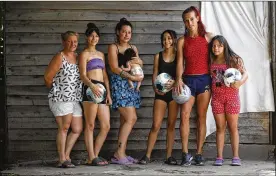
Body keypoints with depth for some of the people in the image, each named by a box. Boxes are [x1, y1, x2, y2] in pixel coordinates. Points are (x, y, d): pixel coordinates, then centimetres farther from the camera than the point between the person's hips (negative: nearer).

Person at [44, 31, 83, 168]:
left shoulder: (78, 57, 12)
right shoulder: (59, 57, -7)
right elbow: (47, 77, -7)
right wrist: (56, 90, 6)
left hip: (75, 99, 7)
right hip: (60, 99, -7)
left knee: (77, 129, 6)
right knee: (64, 127, -6)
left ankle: (66, 156, 18)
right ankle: (62, 159, 1)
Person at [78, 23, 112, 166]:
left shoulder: (101, 54, 22)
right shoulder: (84, 54, 1)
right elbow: (83, 75, -9)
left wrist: (108, 93, 12)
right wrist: (92, 86, -27)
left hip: (102, 89, 7)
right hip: (90, 88, -7)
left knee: (106, 126, 3)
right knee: (90, 125, -5)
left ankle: (95, 155, 11)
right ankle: (91, 158, -3)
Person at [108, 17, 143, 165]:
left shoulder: (133, 48, 18)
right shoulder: (113, 47, -1)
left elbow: (140, 66, 19)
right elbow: (114, 68, -10)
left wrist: (138, 61, -4)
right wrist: (131, 77, -16)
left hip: (132, 86, 7)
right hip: (119, 84, -6)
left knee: (125, 121, 3)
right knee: (131, 118, -15)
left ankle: (121, 154, 5)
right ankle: (119, 153, -12)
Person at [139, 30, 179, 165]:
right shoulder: (158, 56, 8)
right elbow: (154, 74, 5)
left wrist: (174, 82, -20)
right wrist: (155, 88, -13)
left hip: (174, 92, 0)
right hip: (160, 93, 0)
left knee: (171, 124, 3)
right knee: (156, 125, -6)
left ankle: (169, 156, 8)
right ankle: (147, 155, -2)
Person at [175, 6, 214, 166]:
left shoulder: (208, 37, 6)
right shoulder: (182, 41, 7)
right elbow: (180, 62, 0)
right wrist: (179, 79, -16)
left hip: (204, 80, 0)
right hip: (188, 80, 0)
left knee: (202, 116, 0)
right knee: (184, 115, -11)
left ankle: (199, 153, 4)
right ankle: (186, 153, -9)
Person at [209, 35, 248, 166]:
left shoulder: (234, 60, -4)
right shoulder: (211, 62, 7)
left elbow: (245, 73, -12)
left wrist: (240, 82, -32)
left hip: (231, 96, -3)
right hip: (217, 96, 3)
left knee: (233, 127, 2)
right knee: (220, 127, 5)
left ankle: (235, 157, 5)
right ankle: (219, 157, 6)